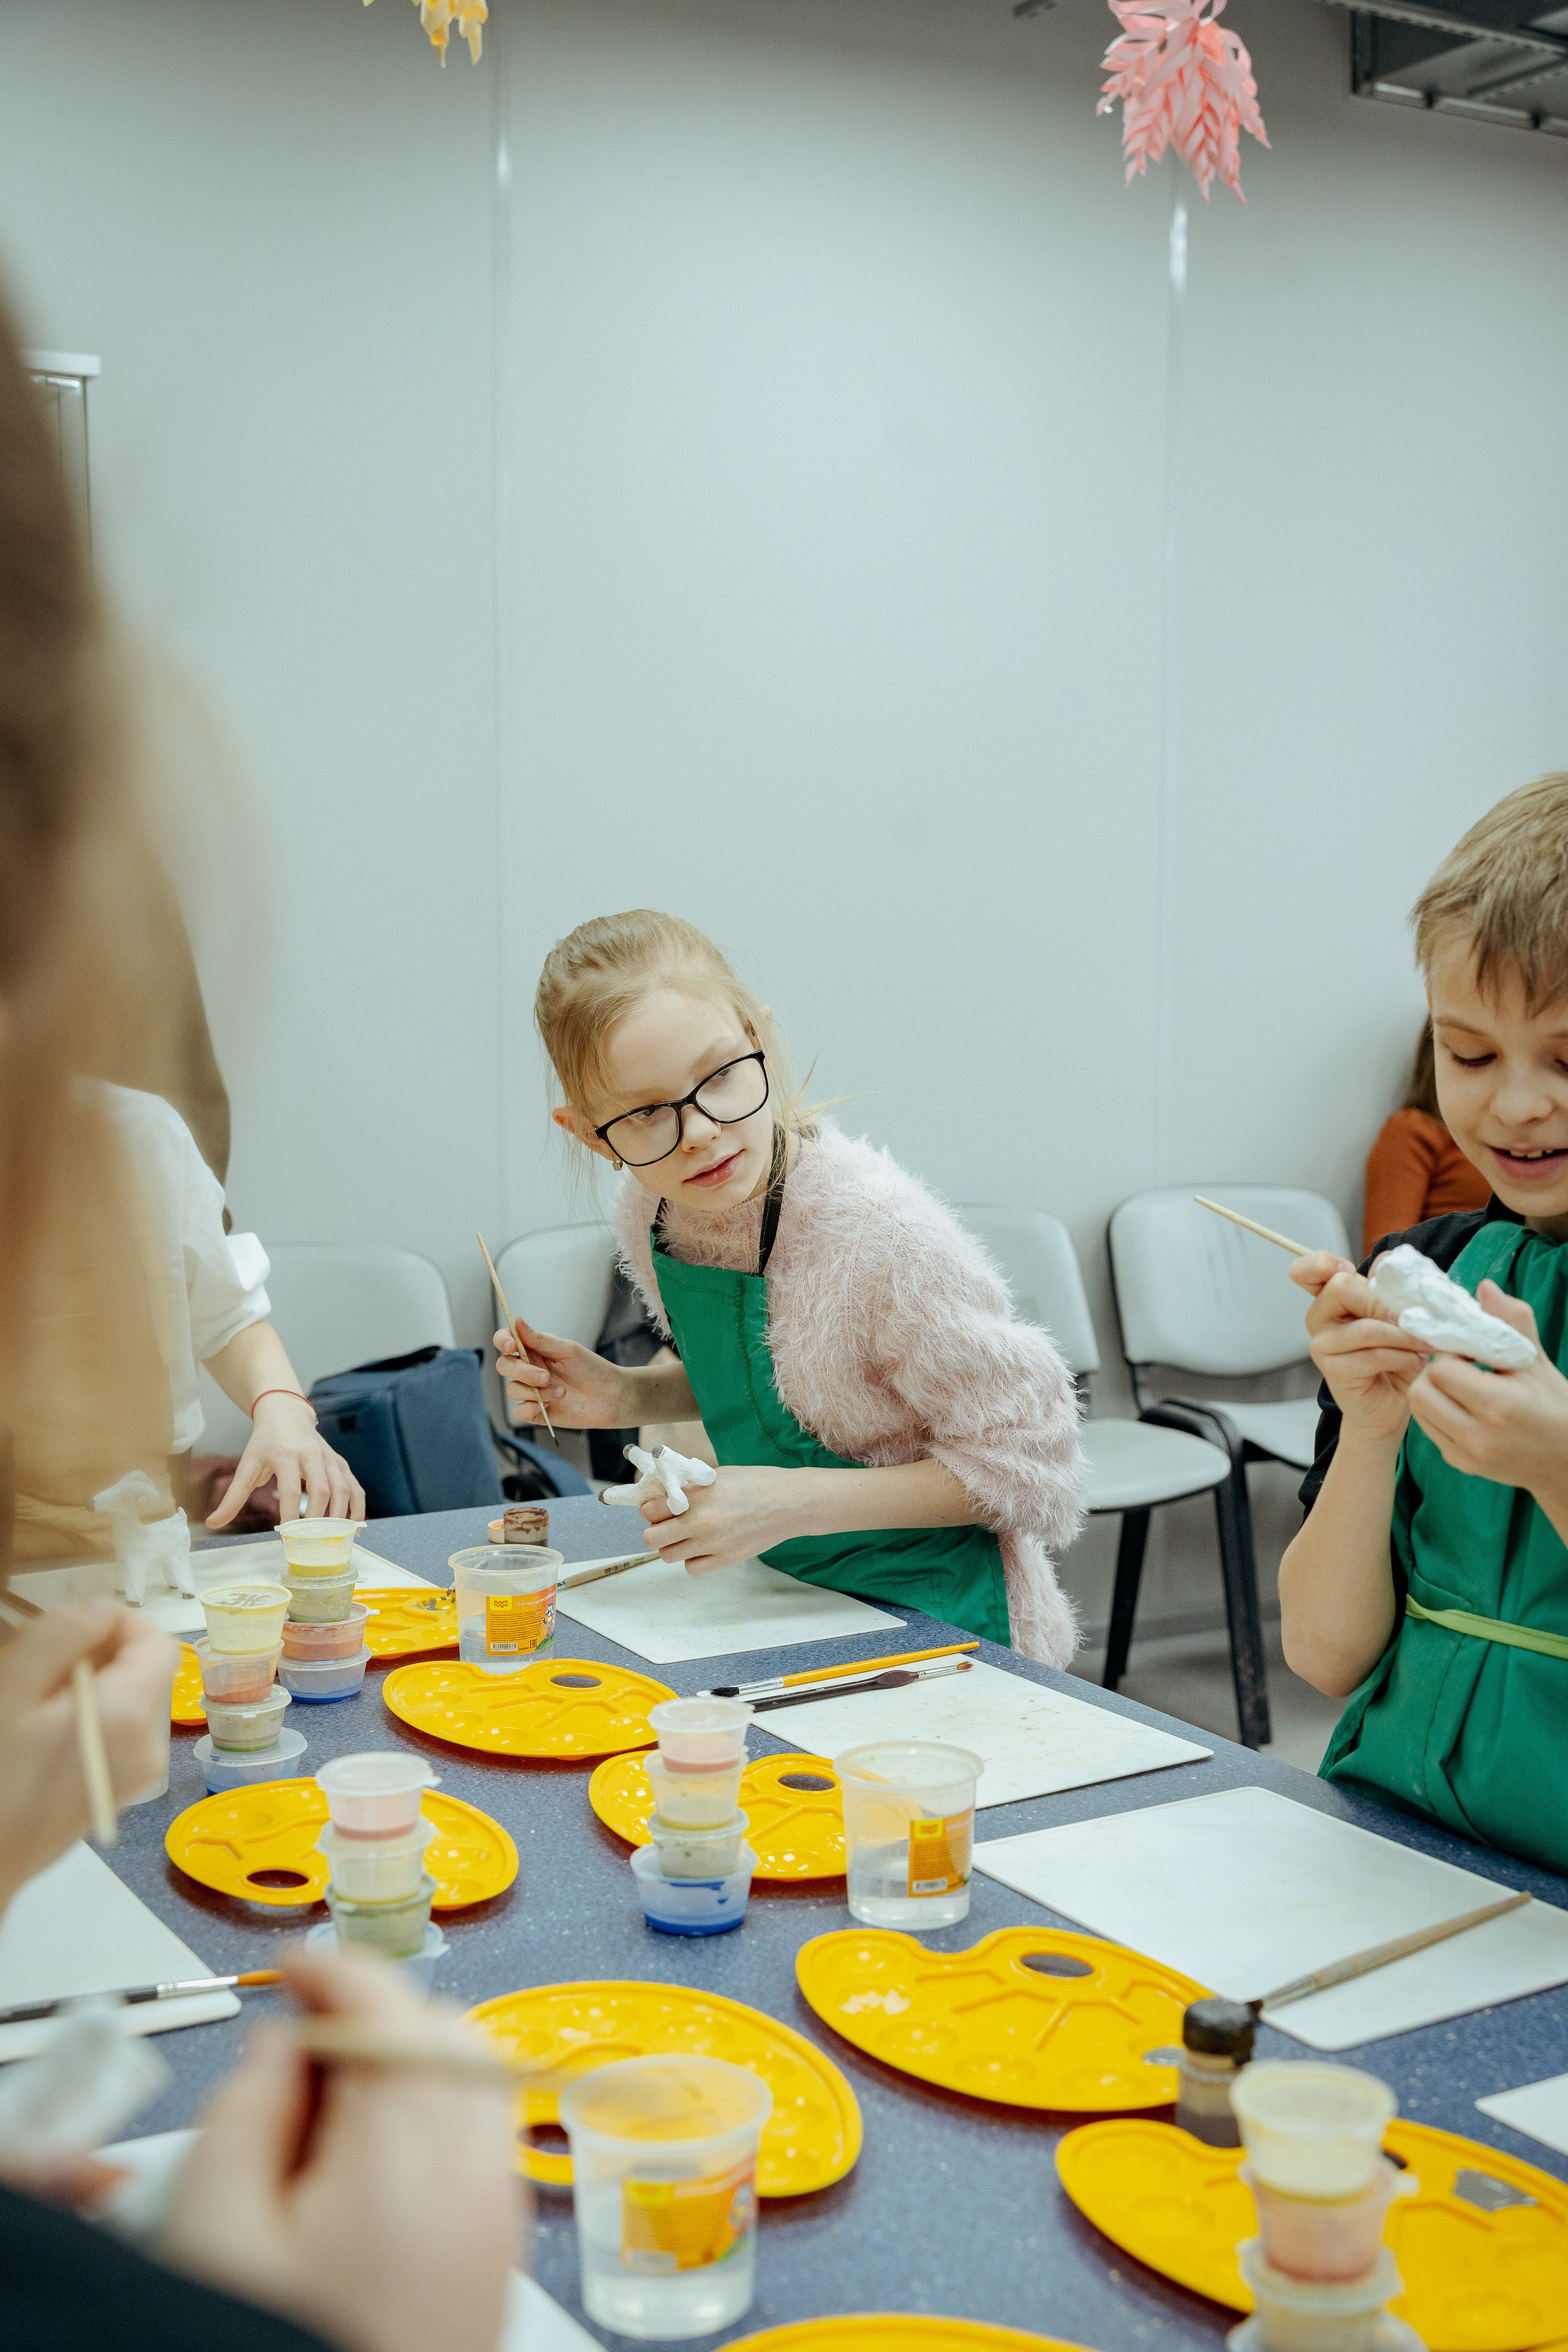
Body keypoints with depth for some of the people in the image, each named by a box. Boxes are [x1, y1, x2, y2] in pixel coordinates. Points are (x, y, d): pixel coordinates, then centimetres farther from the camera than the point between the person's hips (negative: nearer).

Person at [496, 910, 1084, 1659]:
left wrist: (793, 1502, -26)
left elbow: (1028, 1470, -19)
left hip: (933, 1619, -6)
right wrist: (628, 1397, -5)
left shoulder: (878, 1233, -27)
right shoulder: (648, 1211, -6)